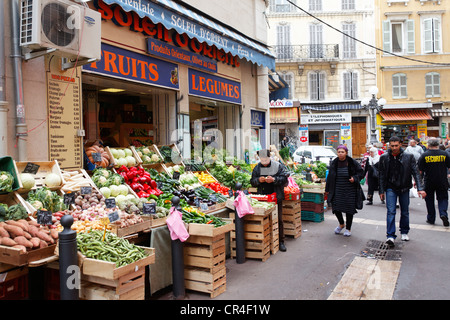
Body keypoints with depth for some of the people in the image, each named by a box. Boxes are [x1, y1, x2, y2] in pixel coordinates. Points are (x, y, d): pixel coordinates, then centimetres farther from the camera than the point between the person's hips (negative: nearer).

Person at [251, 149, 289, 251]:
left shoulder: (278, 166, -1)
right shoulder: (257, 168, 7)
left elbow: (284, 178, -5)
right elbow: (252, 181, 9)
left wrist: (274, 179, -19)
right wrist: (258, 180, -12)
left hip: (276, 198, -2)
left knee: (279, 220, 3)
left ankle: (281, 241, 14)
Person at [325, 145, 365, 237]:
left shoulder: (352, 162, -6)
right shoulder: (334, 163, 3)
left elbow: (361, 172, 3)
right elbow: (330, 177, 9)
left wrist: (354, 178, -17)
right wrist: (327, 189, 10)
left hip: (350, 190, -2)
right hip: (337, 190, 2)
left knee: (349, 209, 3)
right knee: (336, 207, -2)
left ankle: (348, 228, 21)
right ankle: (341, 224, 27)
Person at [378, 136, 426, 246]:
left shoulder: (409, 157, -5)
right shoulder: (384, 158, -2)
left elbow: (415, 173, -6)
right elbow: (381, 175, 3)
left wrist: (420, 188, -16)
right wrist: (382, 191, 2)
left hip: (404, 188, 1)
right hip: (390, 188, -1)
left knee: (405, 212, 12)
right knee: (391, 211, -10)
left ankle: (404, 232, 32)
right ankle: (390, 236, -10)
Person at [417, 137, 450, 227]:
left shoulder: (424, 155, -7)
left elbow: (420, 171, -7)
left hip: (429, 182, -1)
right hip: (442, 182, 1)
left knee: (429, 200, 12)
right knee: (443, 198, 12)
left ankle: (431, 219, 18)